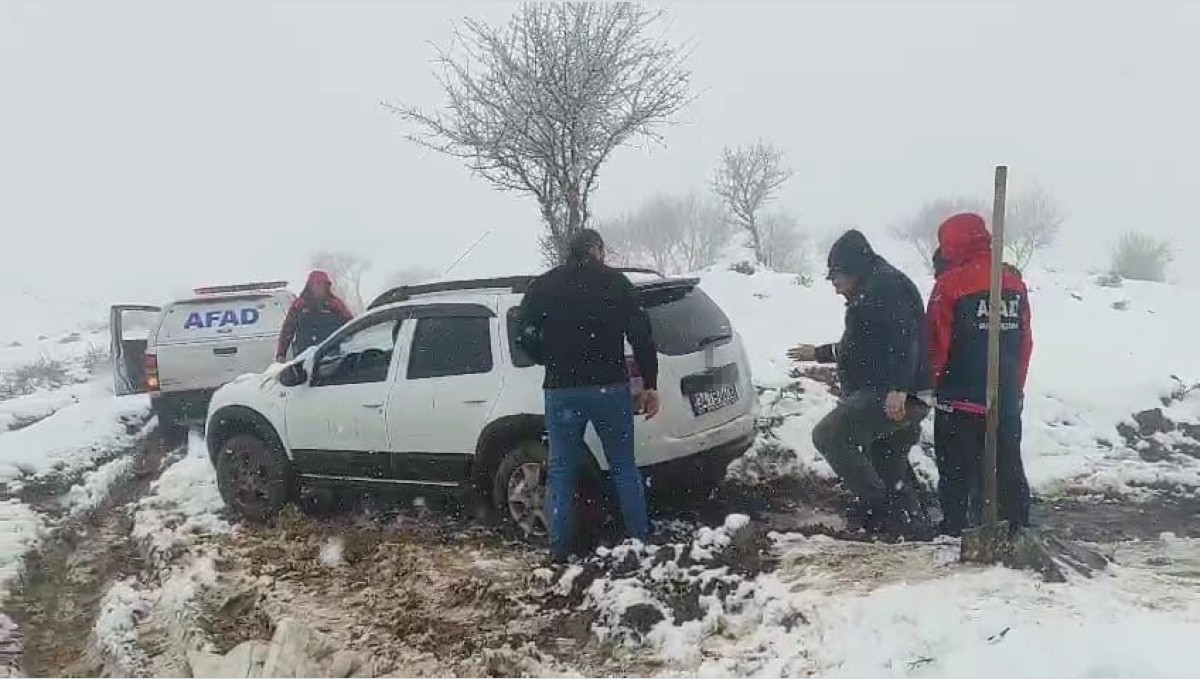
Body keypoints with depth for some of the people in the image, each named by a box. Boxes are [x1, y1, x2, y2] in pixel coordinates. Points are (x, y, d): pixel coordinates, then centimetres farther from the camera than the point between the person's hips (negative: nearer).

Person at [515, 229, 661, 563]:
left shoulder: (542, 286, 7)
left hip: (562, 391, 1)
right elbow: (641, 334, -2)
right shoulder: (615, 281, 3)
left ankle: (560, 549, 13)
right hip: (610, 388, 0)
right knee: (624, 467, 12)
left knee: (561, 471, 10)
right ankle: (641, 540, 19)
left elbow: (526, 335, 0)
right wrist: (649, 384, 3)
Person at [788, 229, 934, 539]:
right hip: (895, 398, 11)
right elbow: (862, 346, 37)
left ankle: (879, 507, -12)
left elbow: (904, 336, -24)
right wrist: (819, 353, 43)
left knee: (828, 435, -16)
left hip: (892, 398, -11)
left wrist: (897, 388, -34)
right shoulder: (871, 291, 25)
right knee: (889, 468, 16)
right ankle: (913, 528, 23)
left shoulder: (885, 285, -8)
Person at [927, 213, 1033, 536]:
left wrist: (933, 382, 4)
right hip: (1007, 400, 5)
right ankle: (1016, 527, 22)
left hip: (960, 399, -5)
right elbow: (1025, 342, 9)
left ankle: (955, 530, 8)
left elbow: (937, 343, -13)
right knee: (1009, 467, 15)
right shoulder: (1014, 280, 4)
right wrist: (1015, 387, 17)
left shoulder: (951, 283, -14)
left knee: (957, 472, 4)